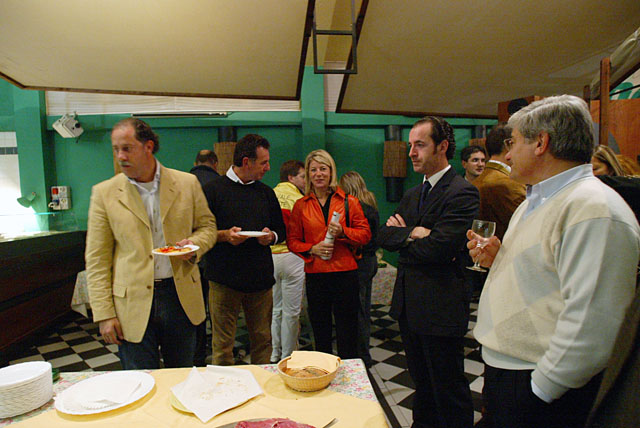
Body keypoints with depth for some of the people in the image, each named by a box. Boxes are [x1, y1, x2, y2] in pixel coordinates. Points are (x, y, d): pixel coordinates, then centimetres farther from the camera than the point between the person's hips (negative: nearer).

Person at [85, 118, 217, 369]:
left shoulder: (187, 183, 1)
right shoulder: (104, 193, -1)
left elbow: (207, 226, 11)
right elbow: (97, 260, 0)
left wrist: (194, 244, -12)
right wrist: (104, 314, -5)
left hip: (181, 297, 1)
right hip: (133, 303, -1)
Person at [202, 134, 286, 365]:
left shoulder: (266, 192, 13)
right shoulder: (213, 189, -2)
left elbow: (282, 231, 19)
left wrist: (271, 236, -3)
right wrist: (224, 235, -18)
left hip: (260, 279, 4)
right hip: (224, 279, -4)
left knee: (263, 340, 11)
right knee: (222, 344, 4)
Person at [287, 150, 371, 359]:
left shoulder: (349, 201, 3)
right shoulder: (301, 205, 6)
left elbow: (365, 234, 3)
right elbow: (292, 240, 7)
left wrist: (343, 232, -14)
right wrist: (312, 249, -11)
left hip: (345, 273, -1)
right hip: (315, 274, 2)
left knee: (347, 334, 6)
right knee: (320, 333, 14)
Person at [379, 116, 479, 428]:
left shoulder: (462, 192, -15)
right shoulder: (412, 195, 13)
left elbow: (438, 248, -25)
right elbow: (383, 236, 4)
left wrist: (401, 234, -9)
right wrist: (412, 233, -14)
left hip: (441, 308, -8)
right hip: (409, 305, 8)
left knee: (449, 390, 8)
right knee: (422, 384, 24)